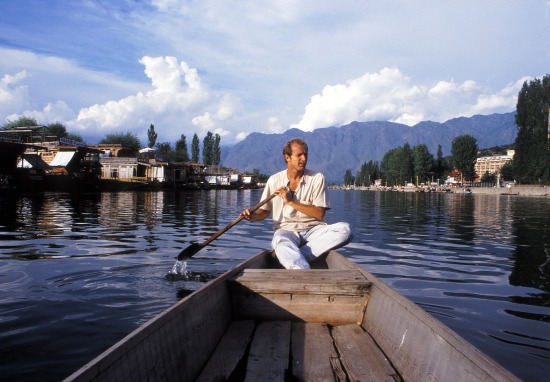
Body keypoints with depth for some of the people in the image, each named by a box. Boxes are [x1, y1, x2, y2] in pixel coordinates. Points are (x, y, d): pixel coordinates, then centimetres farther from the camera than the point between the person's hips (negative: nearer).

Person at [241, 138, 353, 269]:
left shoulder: (317, 178, 1)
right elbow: (265, 211, 13)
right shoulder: (274, 180, 6)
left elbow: (319, 214, -6)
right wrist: (252, 216, -10)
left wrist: (291, 202, -13)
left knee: (344, 230, -28)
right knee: (280, 241, -38)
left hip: (314, 230, 1)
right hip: (286, 230, -1)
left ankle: (291, 257, -31)